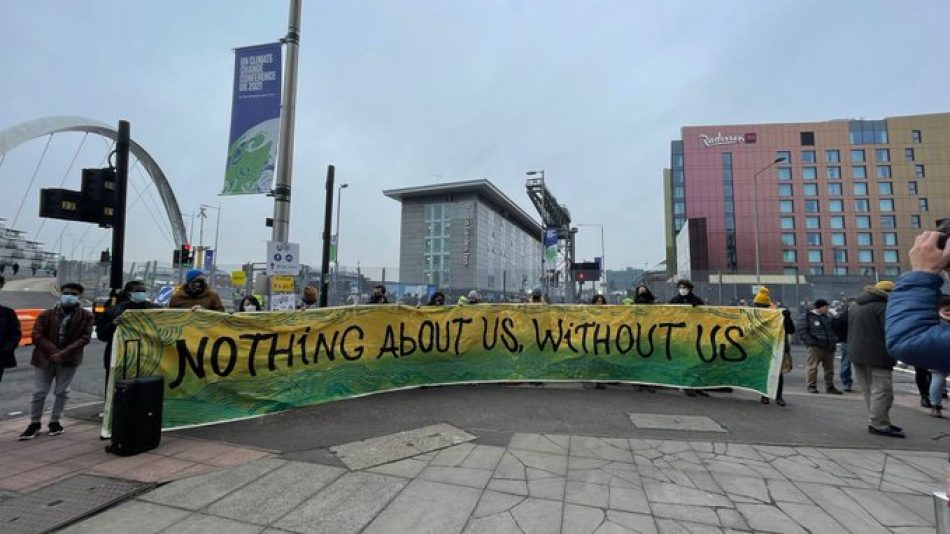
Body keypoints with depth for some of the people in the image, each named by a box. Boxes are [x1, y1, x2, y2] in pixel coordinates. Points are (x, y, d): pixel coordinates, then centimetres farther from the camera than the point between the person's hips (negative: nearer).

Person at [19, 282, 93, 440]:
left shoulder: (86, 316, -3)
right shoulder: (46, 314, 0)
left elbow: (85, 338, -8)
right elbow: (37, 336, -4)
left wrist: (63, 353, -17)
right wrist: (53, 351, -16)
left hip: (69, 360, -1)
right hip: (44, 358, 1)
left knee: (62, 392, 8)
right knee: (39, 393, 6)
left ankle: (54, 421, 23)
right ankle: (34, 423, 22)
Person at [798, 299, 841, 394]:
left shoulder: (826, 317, 16)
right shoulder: (808, 317, -7)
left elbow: (832, 329, 29)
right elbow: (801, 331, -10)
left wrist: (834, 339, 16)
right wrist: (811, 341, -18)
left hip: (829, 346, 7)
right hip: (816, 347, -7)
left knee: (829, 367, 12)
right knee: (812, 366, -6)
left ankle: (830, 386, 22)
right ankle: (811, 386, 3)